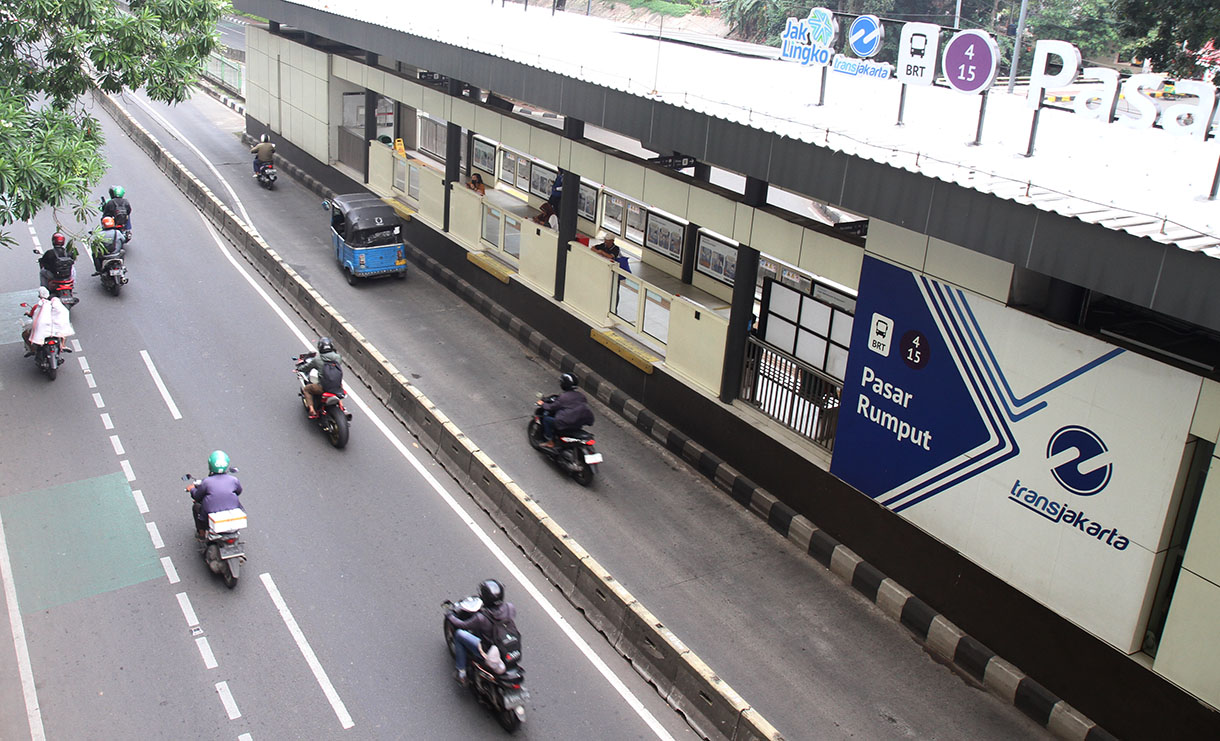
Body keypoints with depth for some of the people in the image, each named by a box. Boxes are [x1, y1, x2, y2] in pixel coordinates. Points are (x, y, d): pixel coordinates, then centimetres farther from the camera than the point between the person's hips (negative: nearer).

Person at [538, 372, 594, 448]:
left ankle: (550, 442, 10)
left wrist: (543, 404, 14)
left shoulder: (563, 397, -13)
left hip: (567, 424, -7)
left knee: (546, 419, 11)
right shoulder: (580, 395, 4)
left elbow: (552, 407, -5)